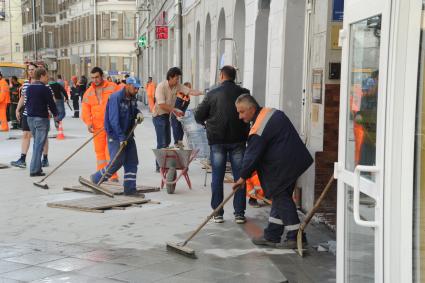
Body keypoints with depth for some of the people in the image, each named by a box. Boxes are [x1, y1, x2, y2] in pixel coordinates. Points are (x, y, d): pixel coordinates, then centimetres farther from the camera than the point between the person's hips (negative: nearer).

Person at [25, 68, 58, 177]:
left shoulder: (29, 88, 8)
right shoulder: (45, 89, -14)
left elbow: (27, 102, 14)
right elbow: (51, 103, -10)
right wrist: (55, 114, 5)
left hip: (30, 118, 8)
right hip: (41, 118, -8)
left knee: (36, 142, 18)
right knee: (39, 144, -6)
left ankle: (37, 167, 20)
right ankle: (34, 170, -9)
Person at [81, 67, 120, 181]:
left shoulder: (112, 87, -1)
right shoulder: (89, 92, 11)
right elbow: (85, 109, 6)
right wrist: (88, 122, -8)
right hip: (97, 126, 4)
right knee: (99, 151, 7)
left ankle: (113, 176, -6)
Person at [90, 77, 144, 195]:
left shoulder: (132, 98, 6)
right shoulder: (116, 97, -19)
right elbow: (114, 120, -23)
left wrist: (138, 113, 3)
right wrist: (121, 137, -24)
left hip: (128, 134, 8)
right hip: (115, 135, -8)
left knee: (132, 162, 4)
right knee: (117, 162, -10)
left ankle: (130, 189, 8)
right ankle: (95, 179, 9)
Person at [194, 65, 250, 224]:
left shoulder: (213, 94, -3)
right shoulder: (243, 93, -2)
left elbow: (198, 116, 0)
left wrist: (207, 122, 20)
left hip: (217, 140, 0)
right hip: (238, 139, 0)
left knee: (217, 177, 6)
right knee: (239, 176, 6)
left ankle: (217, 213, 8)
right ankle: (239, 213, 6)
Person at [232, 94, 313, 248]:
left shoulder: (258, 129, -20)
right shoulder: (272, 112, 11)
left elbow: (252, 154, -15)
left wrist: (243, 176, -3)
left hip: (283, 166, -10)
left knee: (282, 199, -2)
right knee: (280, 197, 13)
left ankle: (296, 236, 3)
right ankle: (272, 236, 20)